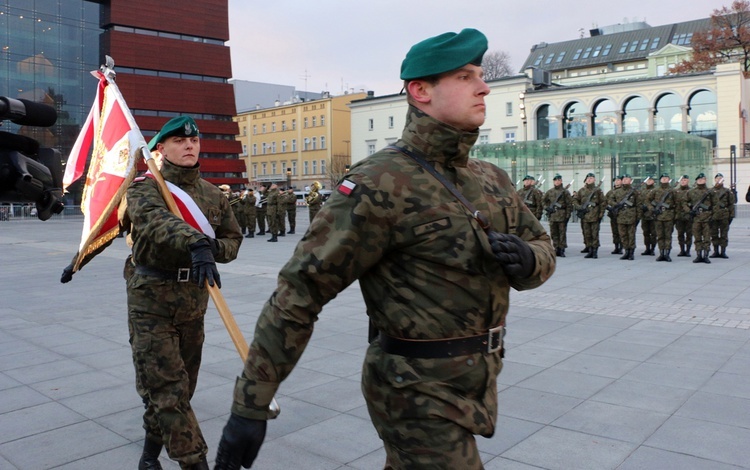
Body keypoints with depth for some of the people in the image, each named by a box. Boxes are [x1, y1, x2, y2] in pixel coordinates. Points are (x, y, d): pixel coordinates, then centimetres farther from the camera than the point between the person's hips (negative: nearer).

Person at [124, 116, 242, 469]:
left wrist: (215, 248, -10)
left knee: (181, 384, 16)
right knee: (167, 387, -8)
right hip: (151, 298, -5)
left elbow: (233, 238, 15)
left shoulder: (213, 194, 9)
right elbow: (156, 219, -30)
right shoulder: (145, 187, -7)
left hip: (194, 298, 5)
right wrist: (195, 244, -49)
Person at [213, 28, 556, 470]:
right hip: (420, 392, -8)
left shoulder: (491, 179, 6)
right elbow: (298, 293, -20)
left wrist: (527, 260, -11)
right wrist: (250, 405, -20)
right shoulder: (381, 184, -20)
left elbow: (543, 246, 15)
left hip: (474, 381, 8)